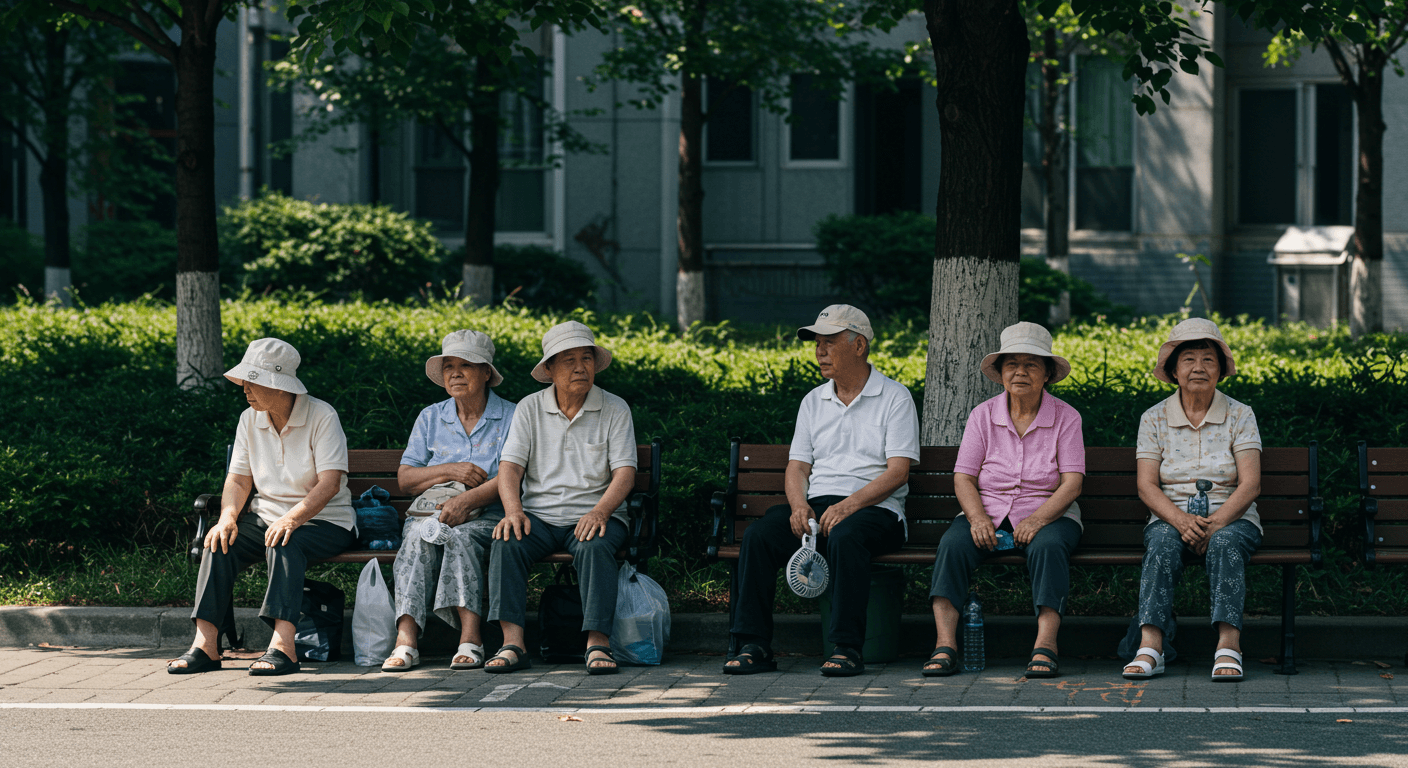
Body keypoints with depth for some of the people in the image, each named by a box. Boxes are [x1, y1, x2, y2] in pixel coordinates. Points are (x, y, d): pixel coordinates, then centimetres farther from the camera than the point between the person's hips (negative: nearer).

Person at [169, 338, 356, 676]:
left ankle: (282, 646, -46)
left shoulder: (321, 416, -12)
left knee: (283, 544, -37)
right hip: (266, 517, 5)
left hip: (324, 521, -5)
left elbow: (330, 483, -21)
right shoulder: (250, 420, 6)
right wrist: (228, 518, -15)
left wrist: (291, 520, -35)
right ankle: (205, 644, -29)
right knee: (220, 542, -22)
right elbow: (238, 480, 7)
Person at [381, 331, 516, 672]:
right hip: (429, 511, 3)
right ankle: (405, 640, -45)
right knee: (419, 536, -32)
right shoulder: (430, 418, 19)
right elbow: (405, 478, 12)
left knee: (460, 536, -36)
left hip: (486, 516, -3)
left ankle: (471, 638, -46)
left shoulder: (510, 418, 7)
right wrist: (450, 471, -5)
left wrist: (467, 499, -23)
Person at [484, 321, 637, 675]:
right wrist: (513, 510, -19)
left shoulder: (615, 410, 4)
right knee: (506, 543, -28)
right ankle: (512, 644, -34)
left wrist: (600, 512, -23)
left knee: (594, 548, -35)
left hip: (594, 515, -2)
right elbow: (510, 466, 1)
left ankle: (597, 645, -39)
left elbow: (625, 472, -5)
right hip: (539, 516, 2)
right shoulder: (530, 409, 9)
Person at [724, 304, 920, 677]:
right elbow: (797, 466, 15)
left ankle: (847, 647, -34)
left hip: (874, 508, -5)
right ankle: (753, 645, -22)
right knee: (757, 536, -23)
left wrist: (849, 505, -21)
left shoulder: (895, 398, 2)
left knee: (845, 537, -39)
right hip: (817, 503, 5)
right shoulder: (813, 401, 20)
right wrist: (799, 504, -9)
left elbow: (898, 472, -8)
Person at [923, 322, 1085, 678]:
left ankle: (1045, 645, -42)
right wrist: (978, 519, -18)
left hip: (1047, 515, -1)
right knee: (953, 543, -29)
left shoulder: (1065, 417, 1)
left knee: (1047, 546, -36)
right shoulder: (983, 415, 6)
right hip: (988, 513, 1)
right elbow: (963, 478, 2)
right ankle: (945, 645, -36)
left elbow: (1072, 483, -7)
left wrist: (1037, 520, -23)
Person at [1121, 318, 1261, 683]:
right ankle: (1151, 644, -47)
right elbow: (1147, 486, -2)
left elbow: (1250, 484, -6)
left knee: (1225, 543, -35)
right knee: (1163, 542, -34)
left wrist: (1216, 523, -22)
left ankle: (1228, 645, -46)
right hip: (1170, 518, 1)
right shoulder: (1154, 419, 7)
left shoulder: (1240, 416, 4)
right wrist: (1182, 521, -21)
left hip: (1231, 519, 0)